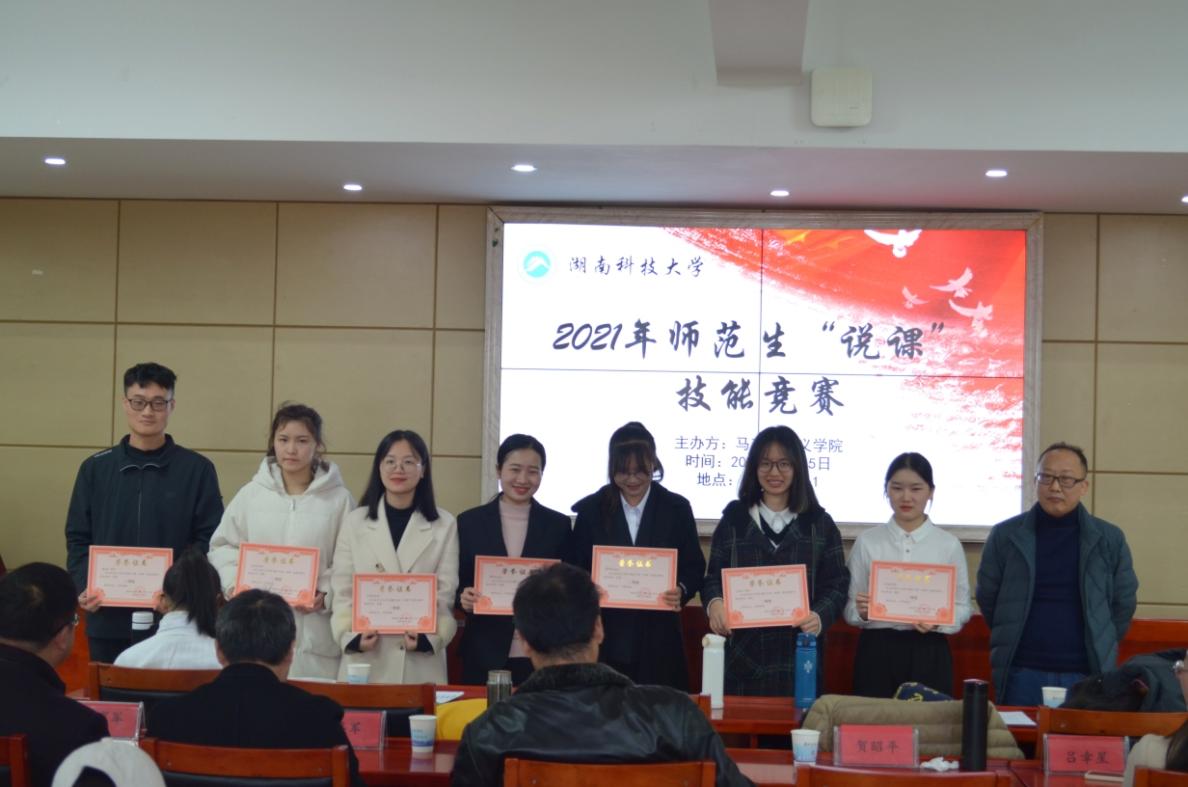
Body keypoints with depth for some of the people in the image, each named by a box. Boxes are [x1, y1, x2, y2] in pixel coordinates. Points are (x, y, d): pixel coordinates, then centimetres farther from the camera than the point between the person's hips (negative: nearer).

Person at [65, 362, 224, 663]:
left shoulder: (197, 469, 3)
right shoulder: (95, 468, 9)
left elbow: (209, 540, -1)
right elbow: (78, 539, 9)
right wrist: (84, 587, -9)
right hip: (108, 619, 2)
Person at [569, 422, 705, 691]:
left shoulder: (677, 508, 6)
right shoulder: (590, 510, 6)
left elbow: (694, 566, 6)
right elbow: (576, 570, 6)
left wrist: (681, 590, -14)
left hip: (658, 639, 0)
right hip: (603, 637, 0)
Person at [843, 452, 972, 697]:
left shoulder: (949, 545, 3)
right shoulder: (866, 542, 2)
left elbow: (962, 607, 4)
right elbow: (849, 608, 5)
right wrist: (861, 612, -17)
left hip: (928, 652, 0)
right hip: (876, 651, 0)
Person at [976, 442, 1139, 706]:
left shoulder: (1109, 539, 2)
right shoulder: (1005, 535, 1)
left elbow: (1123, 602, 11)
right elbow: (987, 597, 10)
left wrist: (1100, 649, 12)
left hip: (1086, 676, 0)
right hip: (1021, 674, 0)